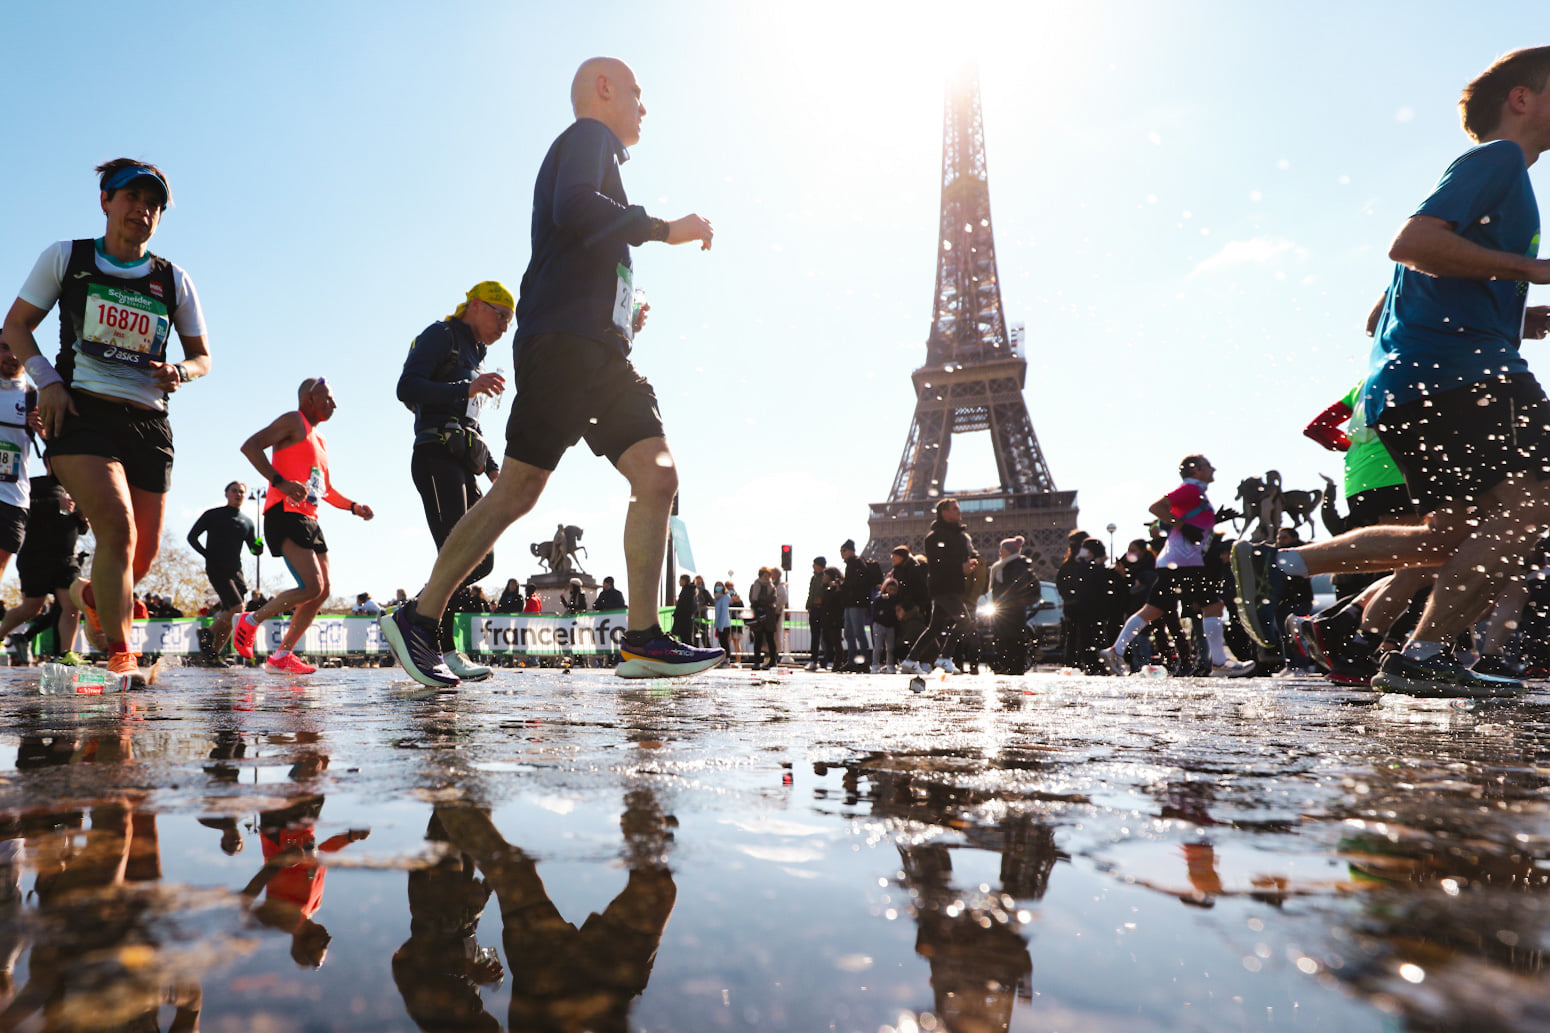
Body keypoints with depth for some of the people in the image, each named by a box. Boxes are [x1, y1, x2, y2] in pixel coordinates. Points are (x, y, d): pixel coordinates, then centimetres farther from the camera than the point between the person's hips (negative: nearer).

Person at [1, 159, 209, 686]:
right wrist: (46, 379, -6)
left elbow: (202, 355, 17)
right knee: (118, 526, -24)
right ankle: (119, 655, -17)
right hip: (81, 411, -3)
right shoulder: (66, 257, 8)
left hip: (149, 422, 3)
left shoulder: (174, 281, 12)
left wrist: (181, 371, -7)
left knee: (144, 552, 3)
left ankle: (89, 593, 38)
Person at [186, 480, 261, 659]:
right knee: (236, 608, -19)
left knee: (229, 615, 2)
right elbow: (192, 537, 6)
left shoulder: (247, 522, 15)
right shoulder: (213, 515, 4)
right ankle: (207, 635, 0)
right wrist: (208, 555, -9)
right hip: (216, 569, -5)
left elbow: (254, 550, 18)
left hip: (235, 570, 5)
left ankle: (214, 653, 10)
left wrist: (259, 547, -7)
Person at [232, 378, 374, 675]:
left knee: (323, 592, 4)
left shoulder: (320, 440, 26)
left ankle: (282, 656, 11)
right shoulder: (294, 421, 0)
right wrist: (280, 482, -25)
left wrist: (353, 507, 16)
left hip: (309, 520, 9)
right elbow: (250, 446, -14)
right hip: (285, 514, -9)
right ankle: (251, 620, 3)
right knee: (312, 587, -18)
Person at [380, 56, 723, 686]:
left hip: (600, 351, 9)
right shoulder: (589, 135, 5)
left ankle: (642, 640, -9)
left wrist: (622, 314, 22)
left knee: (657, 474, -6)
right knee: (518, 490, -12)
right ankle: (417, 619, -1)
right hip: (564, 343, -9)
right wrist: (665, 229, -13)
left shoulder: (596, 151, 33)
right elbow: (573, 208, -18)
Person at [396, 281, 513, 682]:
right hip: (437, 457, -9)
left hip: (462, 467, 9)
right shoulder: (441, 336, 4)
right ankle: (445, 649, -17)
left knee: (481, 559, 1)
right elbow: (407, 387, -12)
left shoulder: (475, 357, 30)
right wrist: (466, 389, -23)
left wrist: (492, 466, 20)